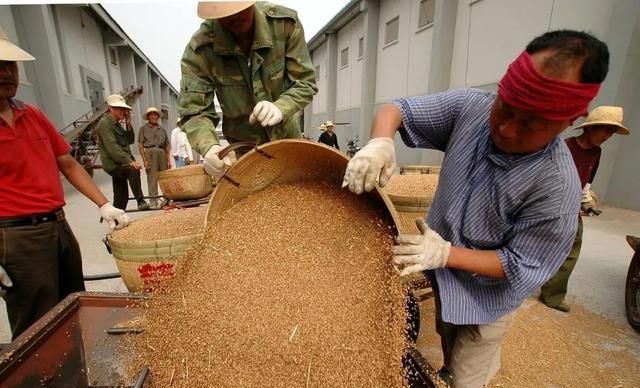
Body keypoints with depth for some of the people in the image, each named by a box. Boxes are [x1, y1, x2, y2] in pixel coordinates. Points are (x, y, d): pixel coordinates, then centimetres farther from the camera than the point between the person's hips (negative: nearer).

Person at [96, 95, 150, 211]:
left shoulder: (117, 124, 16)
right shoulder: (104, 123, -11)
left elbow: (130, 140, 12)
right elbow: (112, 148, -22)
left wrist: (128, 124, 0)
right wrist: (129, 161, -31)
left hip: (121, 163, 9)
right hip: (113, 164, -9)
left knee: (121, 196, 9)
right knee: (133, 170, -36)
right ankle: (140, 201, -37)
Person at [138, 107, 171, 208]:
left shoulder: (162, 129, 18)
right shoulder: (143, 128, 11)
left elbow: (167, 146, 16)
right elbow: (140, 145, 4)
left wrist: (169, 160, 8)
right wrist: (144, 160, -6)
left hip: (162, 152, 3)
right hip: (150, 153, -3)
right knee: (152, 179, -6)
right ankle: (153, 202, -3)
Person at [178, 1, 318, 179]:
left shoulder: (286, 22, -16)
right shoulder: (199, 49, -18)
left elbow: (305, 83, -12)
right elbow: (193, 112, -17)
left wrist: (281, 107, -32)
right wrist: (209, 147, -38)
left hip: (287, 136, 2)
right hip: (244, 148, -1)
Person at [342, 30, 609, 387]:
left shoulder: (557, 186, -31)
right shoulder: (470, 107, -21)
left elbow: (524, 268, -24)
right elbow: (396, 109, -16)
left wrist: (446, 253, -35)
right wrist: (380, 143, -38)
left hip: (487, 300, -4)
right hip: (445, 277, 5)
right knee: (446, 335, 35)